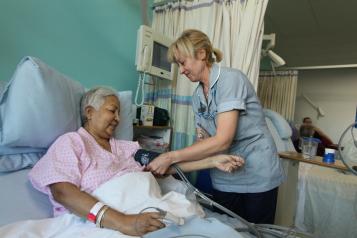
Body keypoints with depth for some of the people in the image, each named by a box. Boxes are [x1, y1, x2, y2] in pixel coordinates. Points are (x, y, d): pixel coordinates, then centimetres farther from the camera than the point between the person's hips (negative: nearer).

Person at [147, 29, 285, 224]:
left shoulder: (231, 78, -17)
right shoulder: (197, 96, 5)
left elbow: (222, 140, -25)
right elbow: (203, 141, 3)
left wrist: (171, 157, -23)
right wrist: (173, 165, -11)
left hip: (257, 176, -5)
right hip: (224, 180, 6)